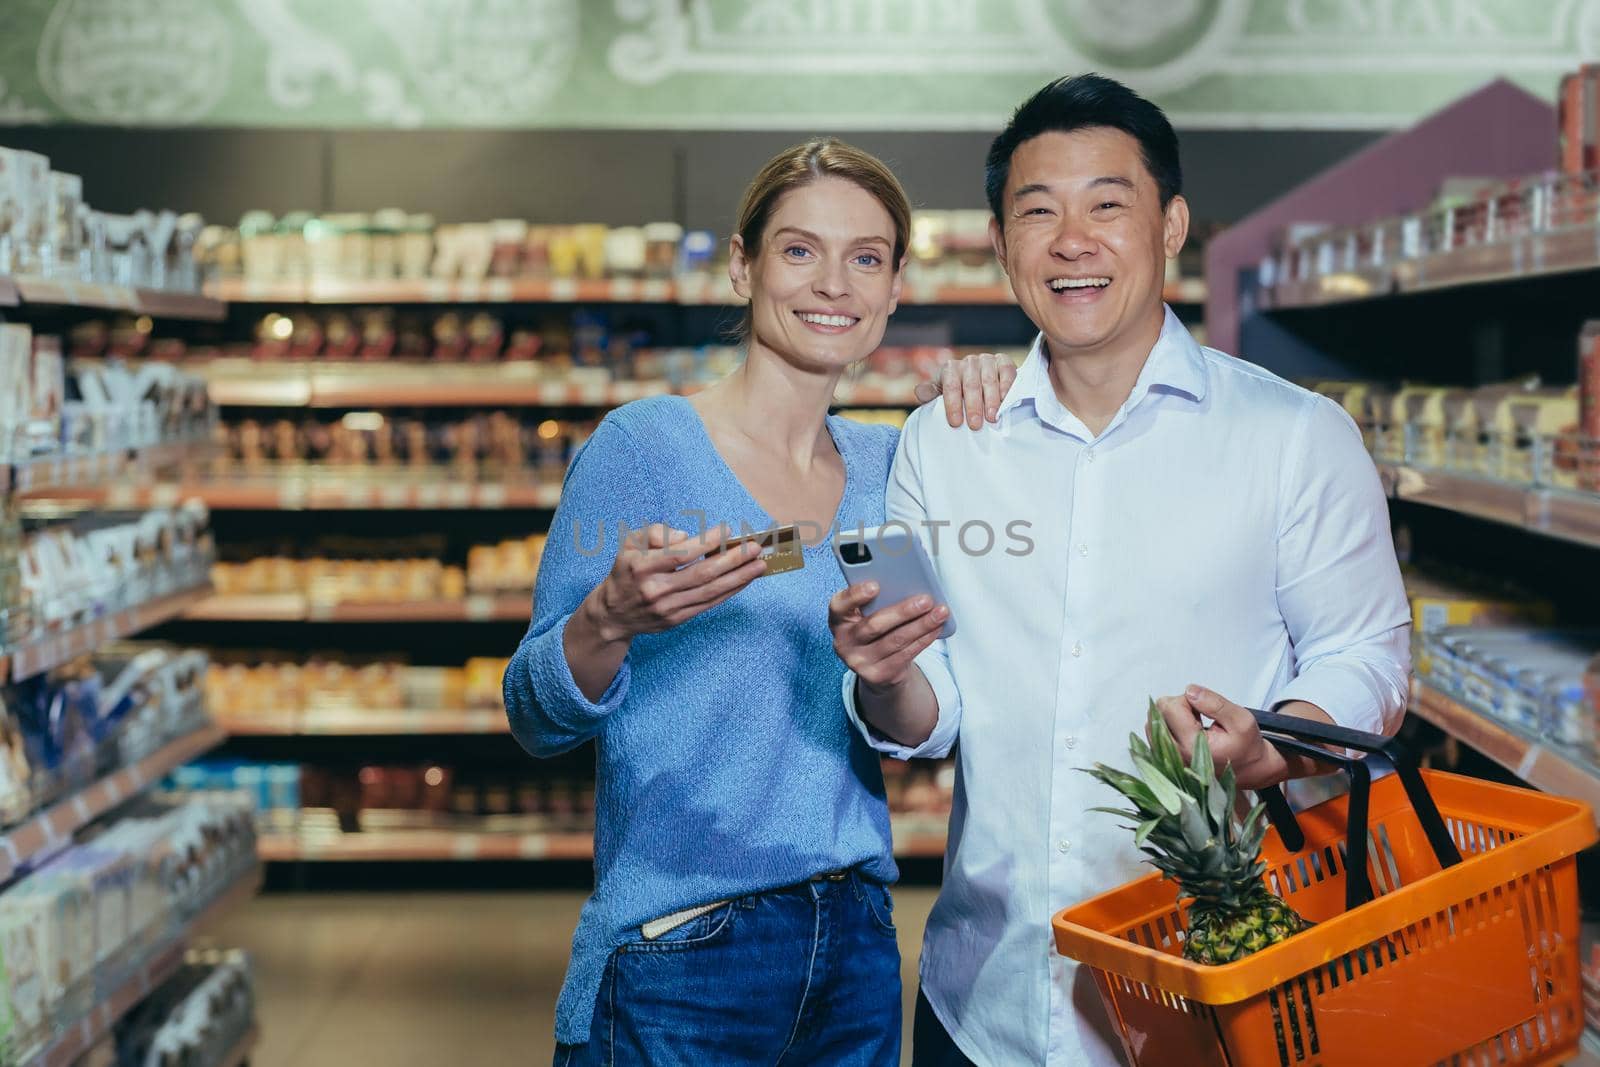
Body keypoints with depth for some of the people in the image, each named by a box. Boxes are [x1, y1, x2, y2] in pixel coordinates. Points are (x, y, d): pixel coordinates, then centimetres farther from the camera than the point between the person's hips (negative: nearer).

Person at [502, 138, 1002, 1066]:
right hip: (678, 955, -5)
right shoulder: (644, 445, -9)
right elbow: (538, 720, -9)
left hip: (858, 948, 5)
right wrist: (611, 618, -30)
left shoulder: (886, 462, 7)